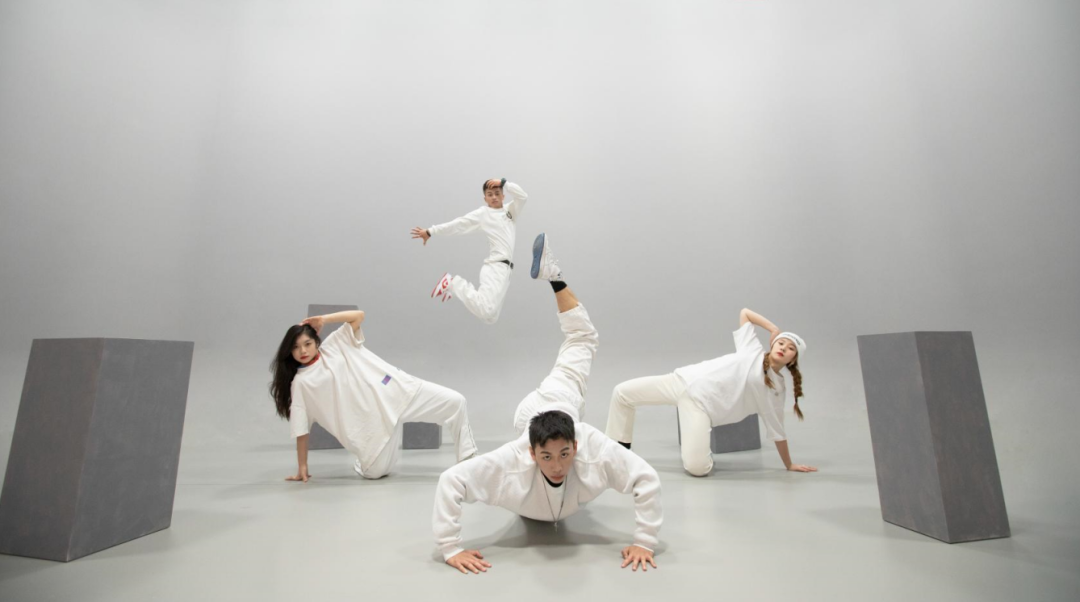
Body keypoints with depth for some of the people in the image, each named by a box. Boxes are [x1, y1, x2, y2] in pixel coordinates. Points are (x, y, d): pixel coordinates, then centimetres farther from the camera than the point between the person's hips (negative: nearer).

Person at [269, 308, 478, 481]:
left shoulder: (333, 345, 6)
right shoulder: (300, 383, 3)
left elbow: (358, 316, 0)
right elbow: (301, 430, 7)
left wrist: (323, 319, -5)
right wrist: (302, 467, 10)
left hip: (397, 390, 1)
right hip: (372, 419, 0)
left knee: (454, 401, -9)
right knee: (374, 471, -7)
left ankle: (468, 457, 9)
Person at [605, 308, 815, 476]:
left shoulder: (776, 390, 5)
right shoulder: (753, 350, 9)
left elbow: (777, 432, 13)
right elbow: (744, 312, 16)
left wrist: (789, 465, 14)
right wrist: (774, 329, 8)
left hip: (702, 405, -3)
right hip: (686, 380, 3)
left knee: (697, 467, -26)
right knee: (622, 392, -3)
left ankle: (705, 453, 13)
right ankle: (620, 449, 18)